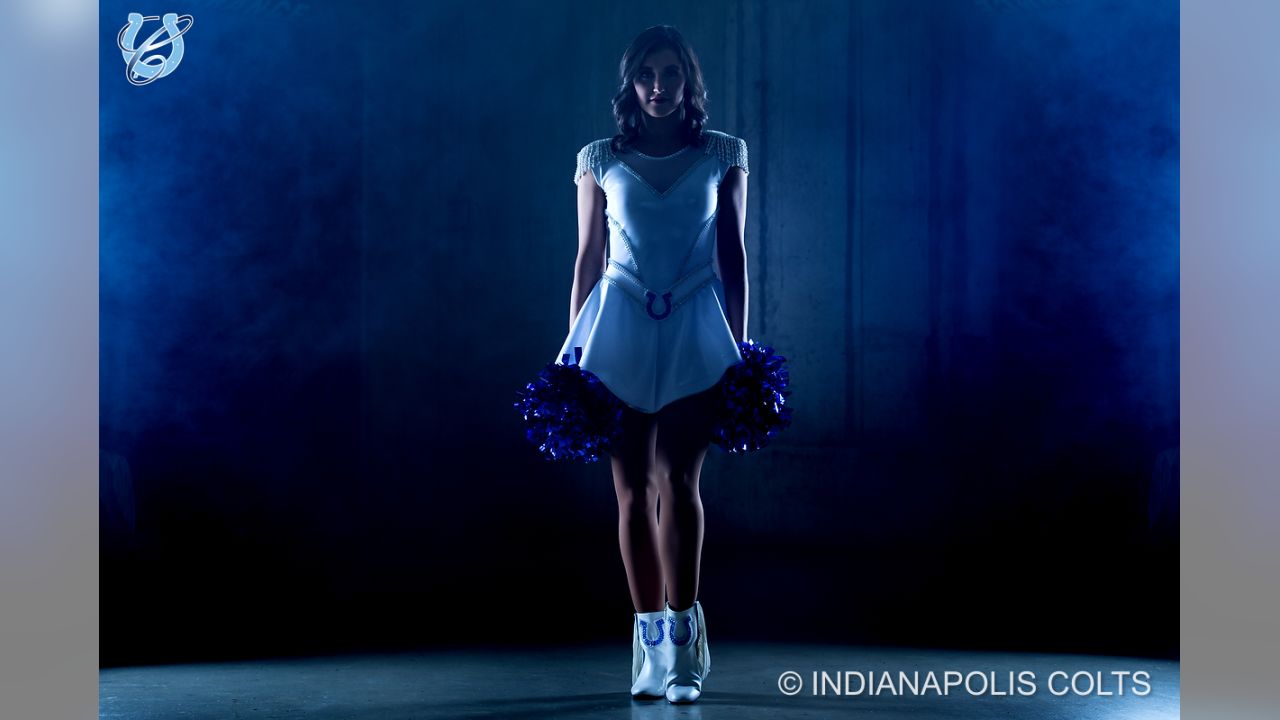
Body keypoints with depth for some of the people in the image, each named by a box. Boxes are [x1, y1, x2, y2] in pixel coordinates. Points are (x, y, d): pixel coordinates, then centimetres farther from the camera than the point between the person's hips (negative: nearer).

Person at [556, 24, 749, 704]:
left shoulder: (722, 156, 8)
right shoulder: (600, 159, 8)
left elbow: (733, 255, 8)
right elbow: (587, 257, 9)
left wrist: (740, 346, 3)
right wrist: (573, 351, 5)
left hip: (695, 331, -1)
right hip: (619, 328, 1)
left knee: (678, 477, -11)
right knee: (633, 488, 1)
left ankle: (681, 638, -6)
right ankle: (650, 639, 9)